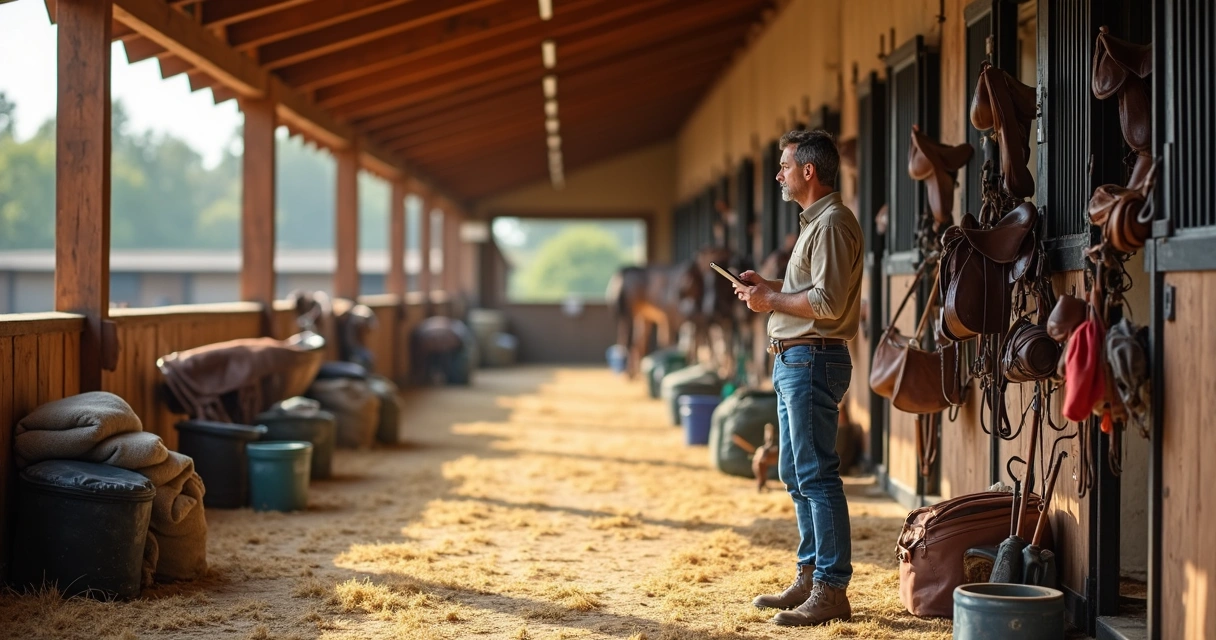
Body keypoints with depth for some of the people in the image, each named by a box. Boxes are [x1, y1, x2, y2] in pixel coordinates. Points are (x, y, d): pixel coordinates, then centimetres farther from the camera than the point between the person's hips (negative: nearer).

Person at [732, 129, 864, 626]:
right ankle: (810, 577, 22)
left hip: (812, 360, -11)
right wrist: (767, 286, 12)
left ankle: (832, 590, -7)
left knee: (816, 475, -10)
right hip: (793, 360, 11)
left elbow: (828, 301, -22)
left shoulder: (832, 222, -13)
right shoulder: (814, 221, 20)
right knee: (795, 474, 14)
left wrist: (771, 299, -11)